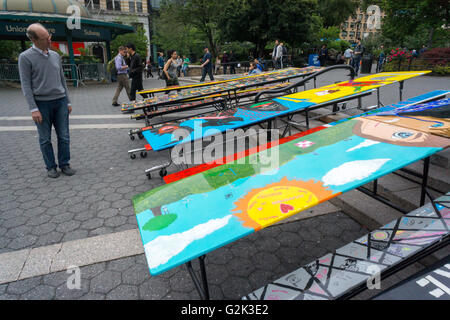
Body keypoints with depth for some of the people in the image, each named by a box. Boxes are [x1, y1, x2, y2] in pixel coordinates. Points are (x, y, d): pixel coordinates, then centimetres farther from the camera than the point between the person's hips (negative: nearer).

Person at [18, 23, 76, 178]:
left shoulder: (55, 55, 10)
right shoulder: (26, 57, -5)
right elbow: (26, 85, -7)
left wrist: (68, 102, 13)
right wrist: (33, 109, -13)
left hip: (60, 101, 4)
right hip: (42, 103, -4)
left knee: (64, 136, 5)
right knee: (45, 139, 5)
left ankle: (64, 164, 17)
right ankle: (51, 166, 17)